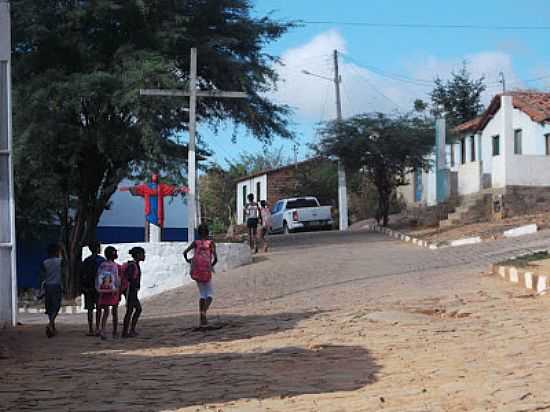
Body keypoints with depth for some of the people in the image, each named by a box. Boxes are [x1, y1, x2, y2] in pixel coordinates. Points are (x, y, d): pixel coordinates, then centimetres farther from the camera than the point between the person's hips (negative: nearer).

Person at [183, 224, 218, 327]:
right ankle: (204, 312, -18)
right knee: (210, 294, 9)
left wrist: (187, 260, 16)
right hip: (206, 271, -3)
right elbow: (215, 258, -10)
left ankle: (202, 319, 12)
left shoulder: (195, 242, 5)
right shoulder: (211, 243, -1)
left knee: (202, 294, 18)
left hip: (196, 271, 3)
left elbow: (185, 252, -5)